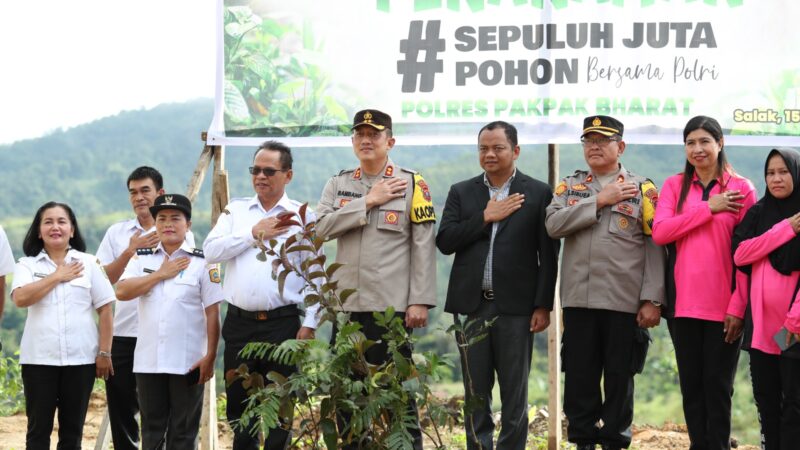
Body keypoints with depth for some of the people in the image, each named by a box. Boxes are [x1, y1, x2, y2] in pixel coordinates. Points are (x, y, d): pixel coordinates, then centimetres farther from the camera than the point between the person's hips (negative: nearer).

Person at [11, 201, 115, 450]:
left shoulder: (88, 263, 6)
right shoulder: (27, 264, 4)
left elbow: (105, 310, 4)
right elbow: (20, 298, -15)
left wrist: (105, 353, -2)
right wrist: (58, 276, -9)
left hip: (81, 358, 1)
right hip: (39, 359, -1)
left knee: (72, 429, 8)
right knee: (38, 428, 2)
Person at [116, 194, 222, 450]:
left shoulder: (201, 262, -1)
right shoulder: (143, 258, 8)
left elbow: (212, 312, -3)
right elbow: (122, 291, -7)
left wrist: (210, 356, -9)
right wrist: (161, 274, -9)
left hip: (188, 362, -3)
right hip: (148, 361, 3)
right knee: (151, 429, 10)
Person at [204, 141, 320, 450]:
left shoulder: (303, 217, 4)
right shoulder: (236, 211, 13)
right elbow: (211, 251, -1)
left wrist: (309, 323, -7)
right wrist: (254, 234, -6)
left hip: (282, 324, -3)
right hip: (239, 323, 3)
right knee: (238, 403, 8)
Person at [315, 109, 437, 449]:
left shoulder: (412, 184, 1)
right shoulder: (338, 185, 12)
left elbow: (423, 247, -4)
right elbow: (323, 227, -6)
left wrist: (420, 301, -11)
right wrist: (368, 201, -9)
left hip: (392, 305, -4)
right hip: (347, 305, 4)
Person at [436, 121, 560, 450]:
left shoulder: (538, 194, 3)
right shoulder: (461, 192, 11)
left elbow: (548, 256, 0)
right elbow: (444, 241, -1)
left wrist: (543, 306, -6)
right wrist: (486, 217, -8)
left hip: (515, 307, -2)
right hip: (472, 305, 2)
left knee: (515, 393, 3)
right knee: (475, 392, 7)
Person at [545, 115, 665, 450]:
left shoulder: (642, 189, 4)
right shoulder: (570, 186, 13)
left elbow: (654, 248, -2)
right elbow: (553, 224, -6)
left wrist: (652, 300, -10)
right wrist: (598, 201, -8)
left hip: (625, 302, -2)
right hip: (579, 300, 2)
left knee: (620, 378, 3)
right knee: (579, 377, 5)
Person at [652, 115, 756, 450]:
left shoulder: (741, 189, 0)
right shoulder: (675, 186, 8)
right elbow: (660, 233, -7)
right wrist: (708, 208, -12)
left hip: (724, 306, -3)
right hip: (684, 304, 3)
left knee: (717, 385, 2)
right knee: (691, 385, 7)